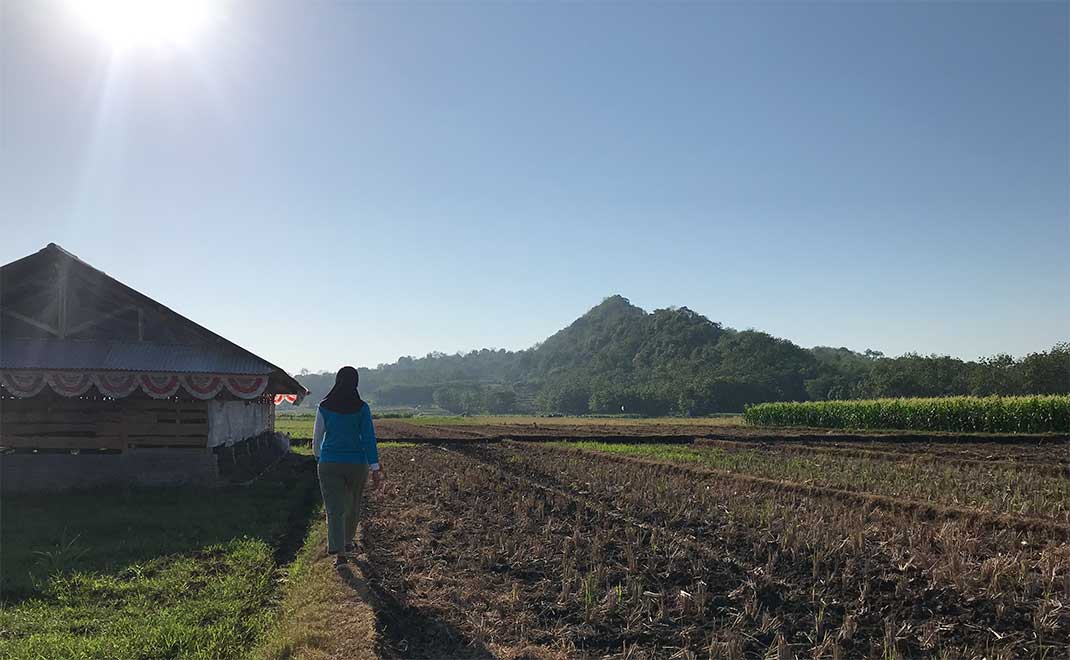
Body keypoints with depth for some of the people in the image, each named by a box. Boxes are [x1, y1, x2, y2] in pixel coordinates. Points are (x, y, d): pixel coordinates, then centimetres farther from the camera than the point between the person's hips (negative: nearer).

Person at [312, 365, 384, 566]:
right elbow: (369, 438, -9)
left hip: (329, 464, 0)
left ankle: (339, 552, -12)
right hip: (356, 463, 1)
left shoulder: (324, 407, -3)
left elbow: (317, 437, 5)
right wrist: (375, 469, -8)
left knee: (334, 508, 0)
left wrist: (318, 458, 24)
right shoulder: (362, 408, -7)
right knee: (353, 505, 20)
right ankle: (347, 543, 37)